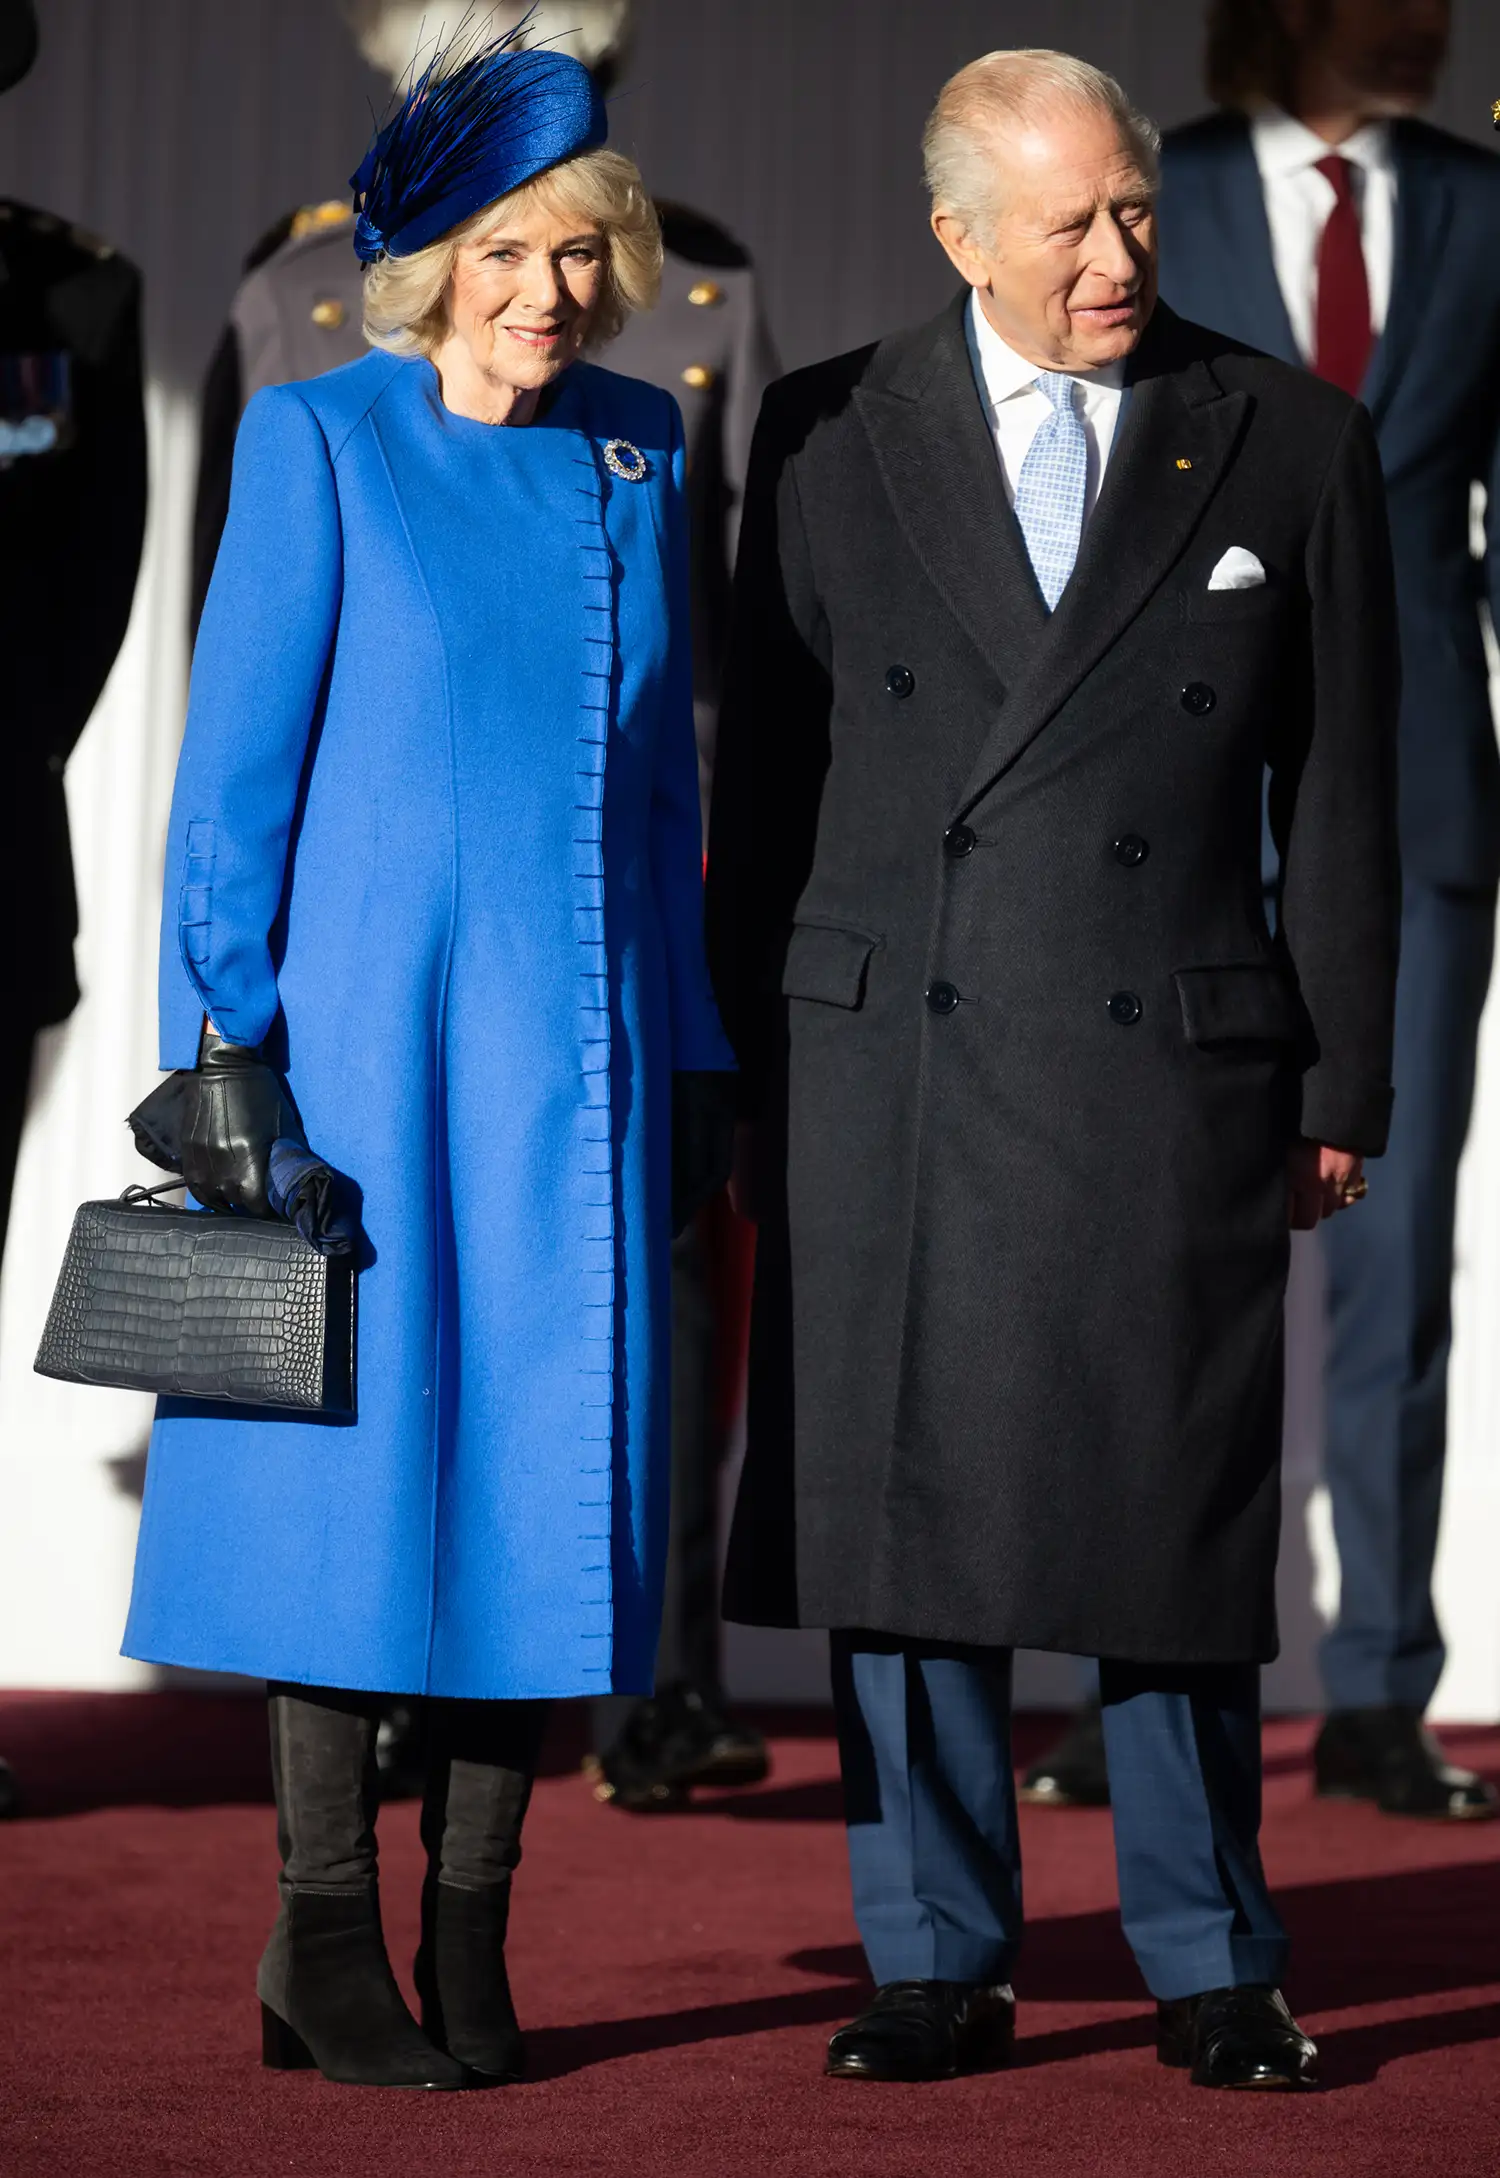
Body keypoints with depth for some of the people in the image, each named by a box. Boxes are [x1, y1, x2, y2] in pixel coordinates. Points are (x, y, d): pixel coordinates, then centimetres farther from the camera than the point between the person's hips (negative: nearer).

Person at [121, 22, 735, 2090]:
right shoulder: (321, 439, -3)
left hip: (574, 1042, 4)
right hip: (362, 1018, -4)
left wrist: (693, 1052, 12)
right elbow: (237, 758, -4)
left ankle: (472, 1925, 10)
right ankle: (325, 1929, 8)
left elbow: (660, 766, 14)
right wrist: (228, 1043, -9)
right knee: (360, 1439, -1)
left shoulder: (640, 448, 9)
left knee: (545, 1451, 2)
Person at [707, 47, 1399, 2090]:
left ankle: (1212, 1967, 17)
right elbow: (767, 775, 8)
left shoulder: (1290, 442, 4)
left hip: (1171, 1072, -1)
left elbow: (1340, 790, 6)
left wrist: (1342, 1087, 3)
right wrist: (756, 1080, 5)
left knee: (1178, 1534, 4)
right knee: (903, 1528, 4)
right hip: (890, 1066, 1)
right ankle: (938, 1962, 16)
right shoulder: (830, 440, 5)